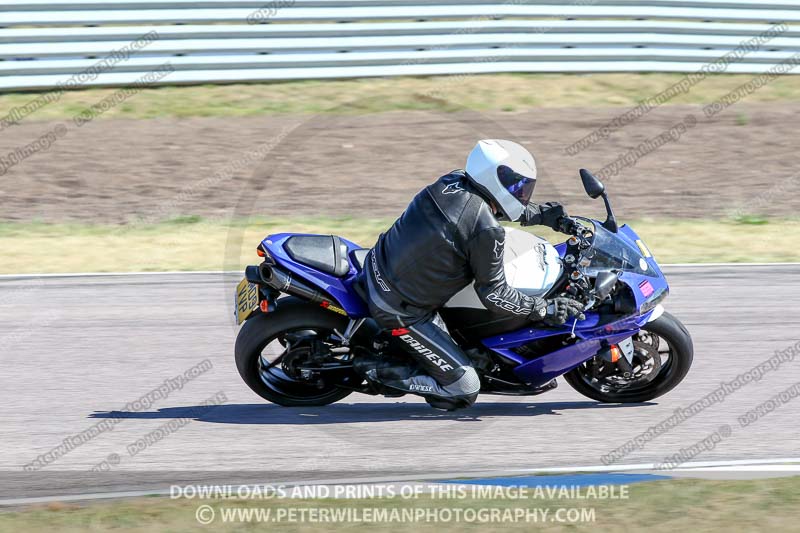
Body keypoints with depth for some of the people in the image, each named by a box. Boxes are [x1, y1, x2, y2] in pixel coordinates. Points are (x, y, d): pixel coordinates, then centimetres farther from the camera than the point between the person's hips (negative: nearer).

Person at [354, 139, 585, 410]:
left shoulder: (453, 181, 0)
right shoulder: (486, 230, -23)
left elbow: (497, 206, 22)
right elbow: (494, 294, -12)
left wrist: (547, 214, 22)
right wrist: (547, 310, -4)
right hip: (403, 311, -8)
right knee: (464, 392, -3)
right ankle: (377, 370, -1)